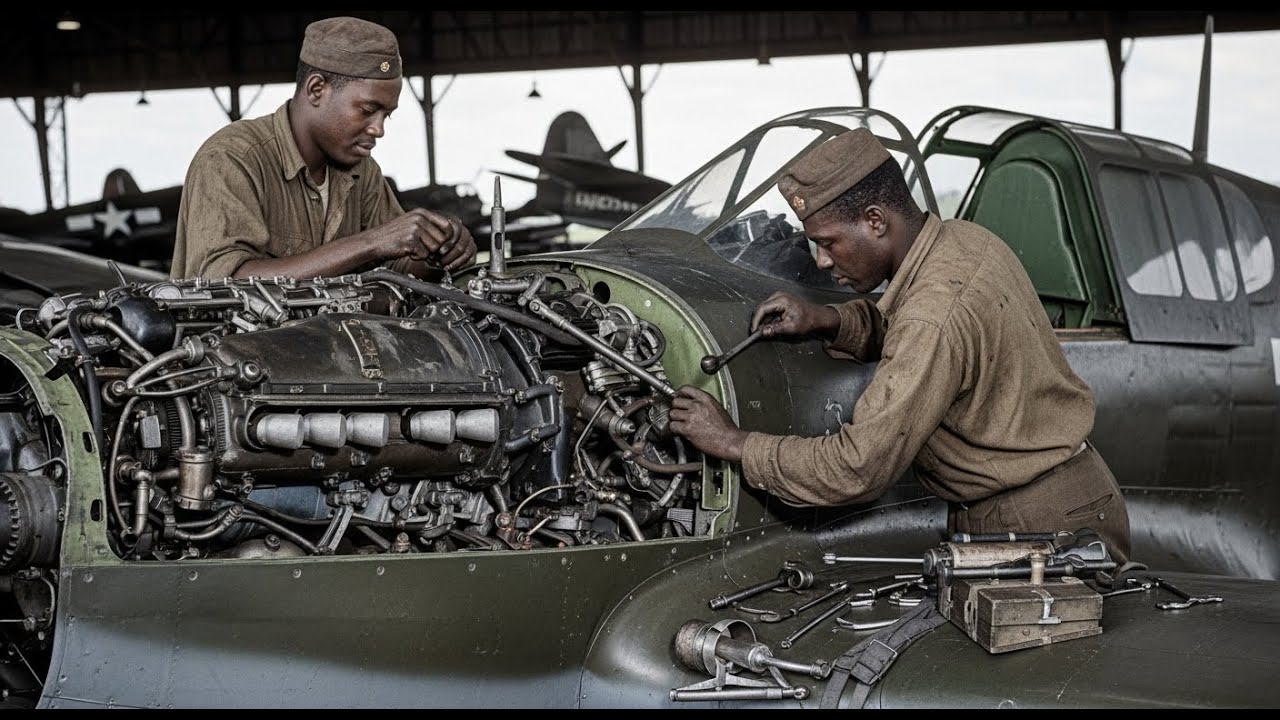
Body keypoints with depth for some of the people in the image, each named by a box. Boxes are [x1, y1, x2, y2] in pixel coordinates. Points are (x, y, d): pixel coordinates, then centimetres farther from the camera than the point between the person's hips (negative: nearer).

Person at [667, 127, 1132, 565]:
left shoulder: (936, 314, -27)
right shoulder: (962, 238, 2)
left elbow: (858, 469, -25)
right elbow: (896, 331, 22)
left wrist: (734, 444, -15)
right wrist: (827, 321, 0)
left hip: (1041, 524, -9)